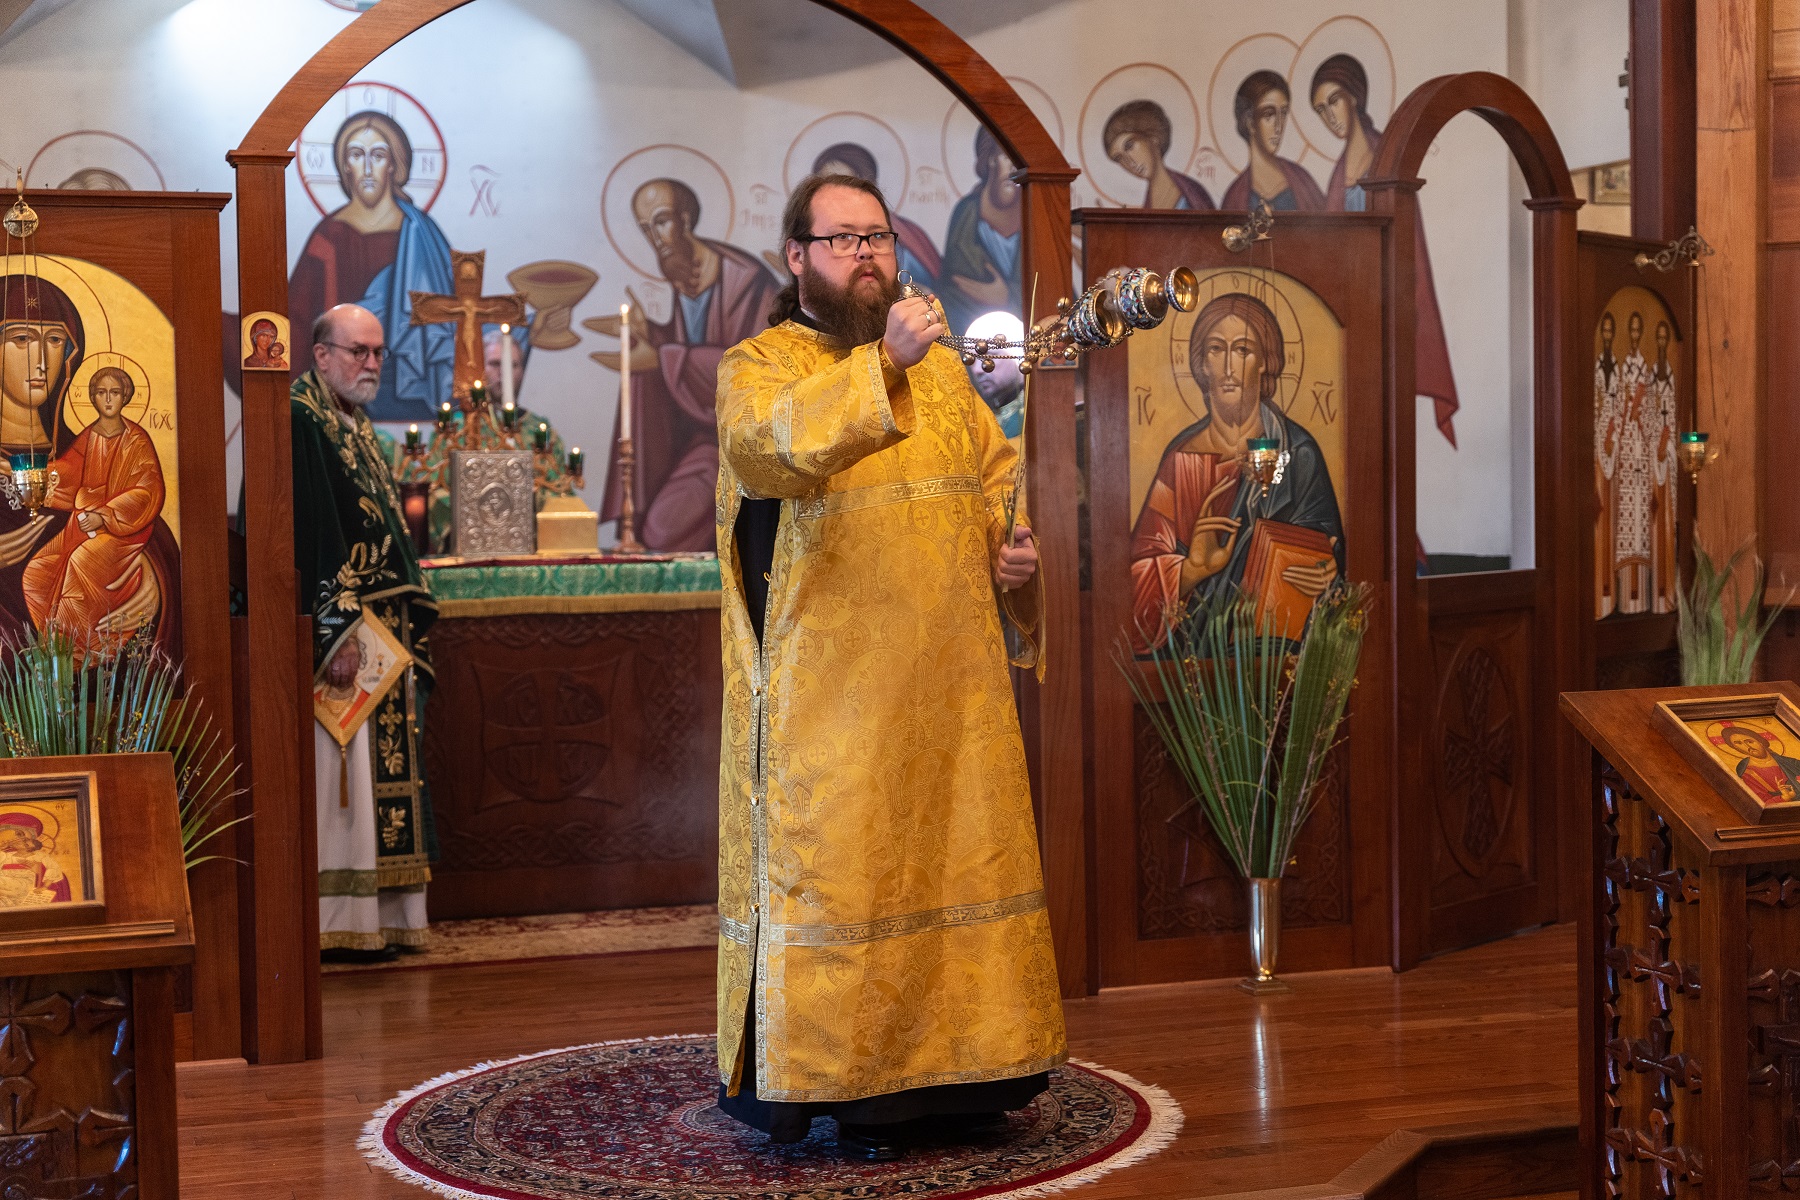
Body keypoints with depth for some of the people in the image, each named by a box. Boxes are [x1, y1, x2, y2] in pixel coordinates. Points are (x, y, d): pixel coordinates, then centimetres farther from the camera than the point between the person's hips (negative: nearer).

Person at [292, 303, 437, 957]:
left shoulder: (359, 429, 20)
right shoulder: (299, 422, -10)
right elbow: (306, 536, -19)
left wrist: (408, 632, 18)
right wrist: (335, 631, -24)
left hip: (384, 627, 10)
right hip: (336, 626, -10)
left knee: (380, 768, 9)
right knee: (341, 770, -9)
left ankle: (378, 914, 12)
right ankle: (340, 921, -5)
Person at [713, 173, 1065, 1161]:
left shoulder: (940, 368, 17)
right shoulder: (756, 367, -1)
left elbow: (995, 474, 21)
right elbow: (783, 438, -23)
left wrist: (1016, 548, 1)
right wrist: (882, 363, -35)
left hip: (950, 679, 6)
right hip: (829, 695, -5)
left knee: (957, 853, 8)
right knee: (833, 864, -3)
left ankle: (943, 1067, 20)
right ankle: (842, 1082, 7)